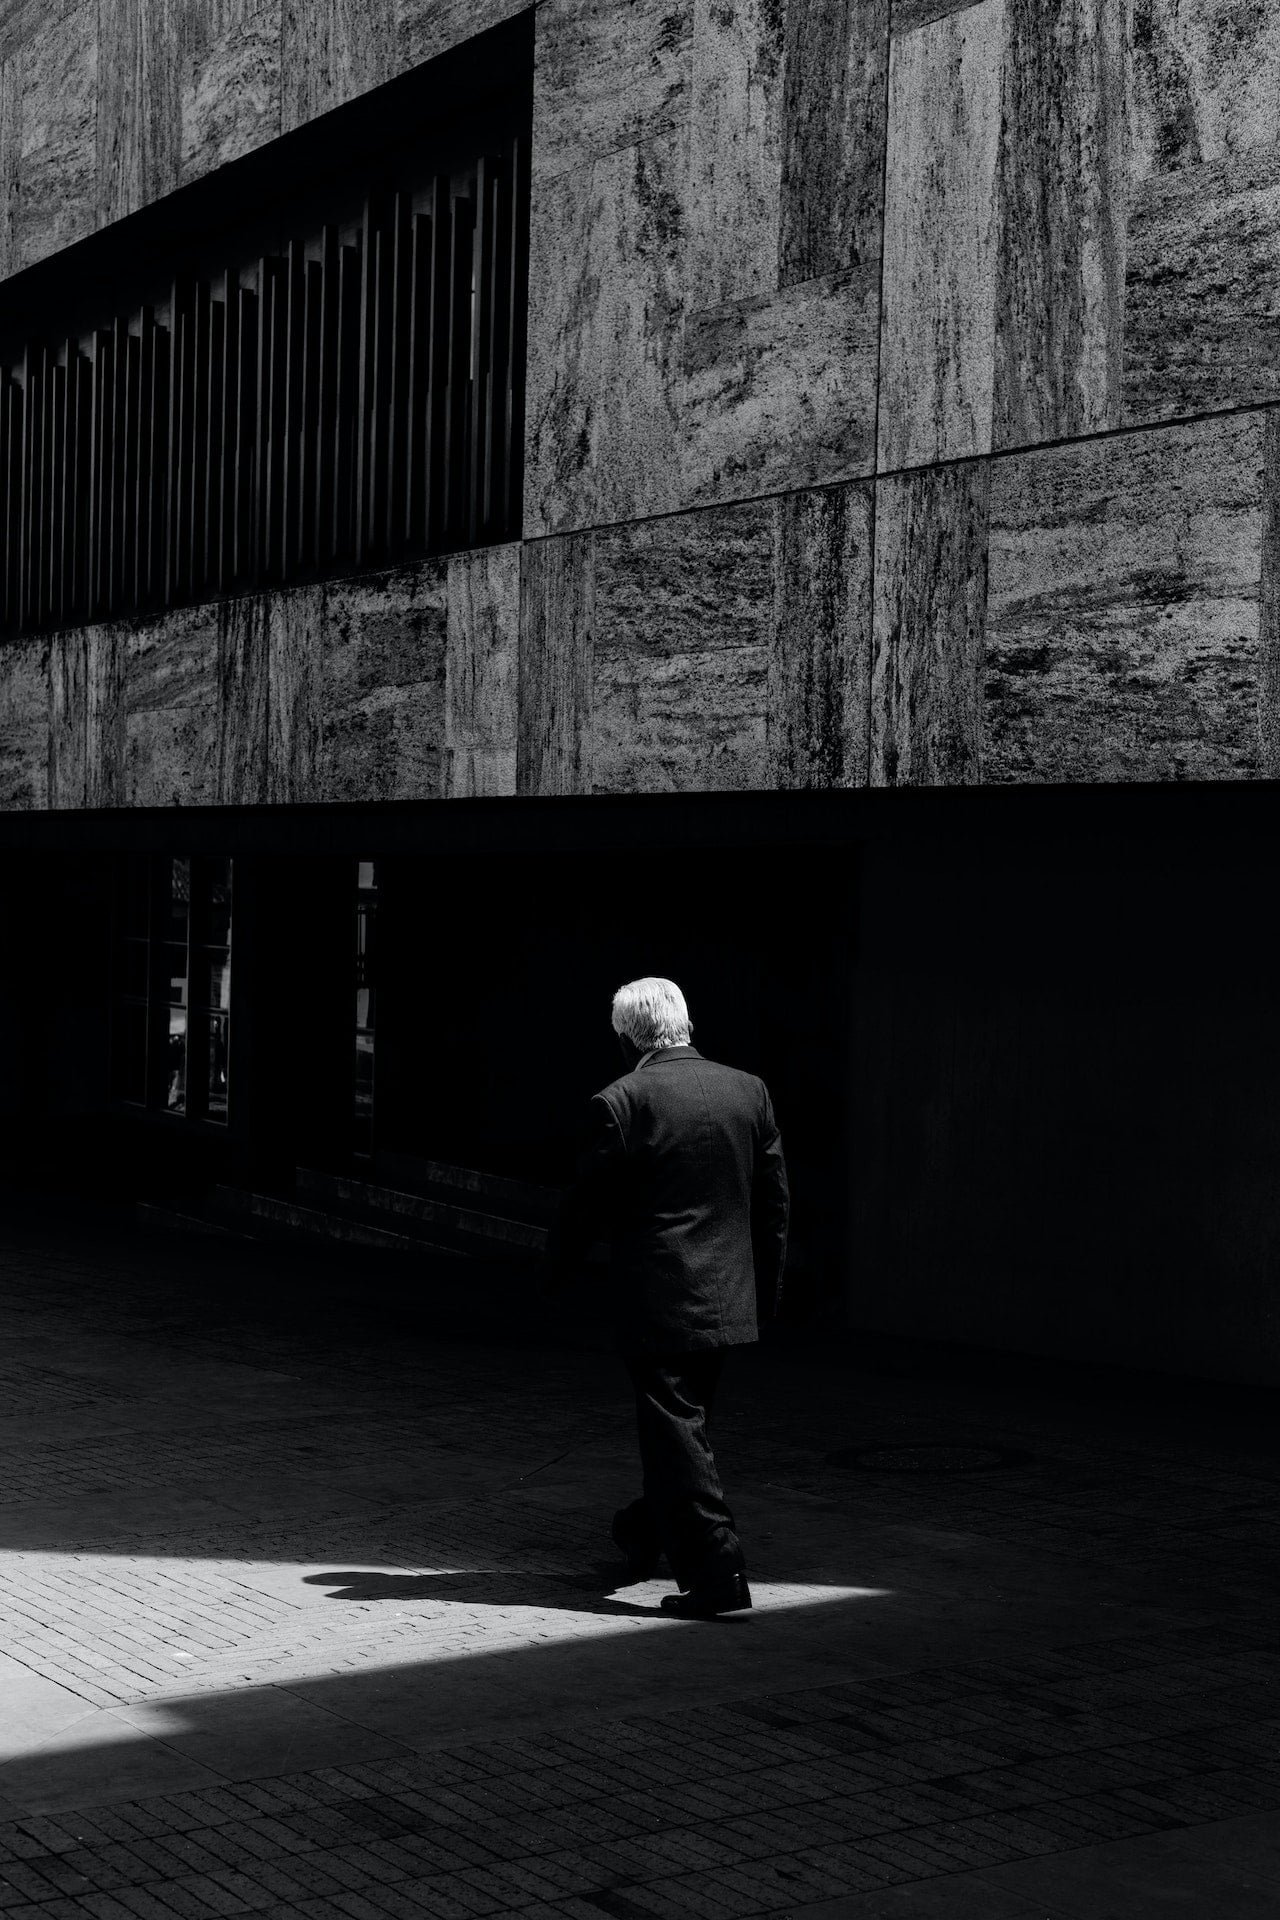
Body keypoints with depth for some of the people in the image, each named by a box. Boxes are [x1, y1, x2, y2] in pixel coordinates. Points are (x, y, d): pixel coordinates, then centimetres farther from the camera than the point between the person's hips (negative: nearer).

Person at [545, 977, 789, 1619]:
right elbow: (773, 1199, 8)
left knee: (675, 1428, 1)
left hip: (657, 1297, -6)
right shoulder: (749, 1091, 2)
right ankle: (647, 1531, 41)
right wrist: (768, 1286, 18)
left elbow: (584, 1204, -7)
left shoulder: (620, 1103, -14)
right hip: (728, 1297, 6)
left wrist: (558, 1274, 10)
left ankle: (715, 1571, -2)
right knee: (679, 1417, 22)